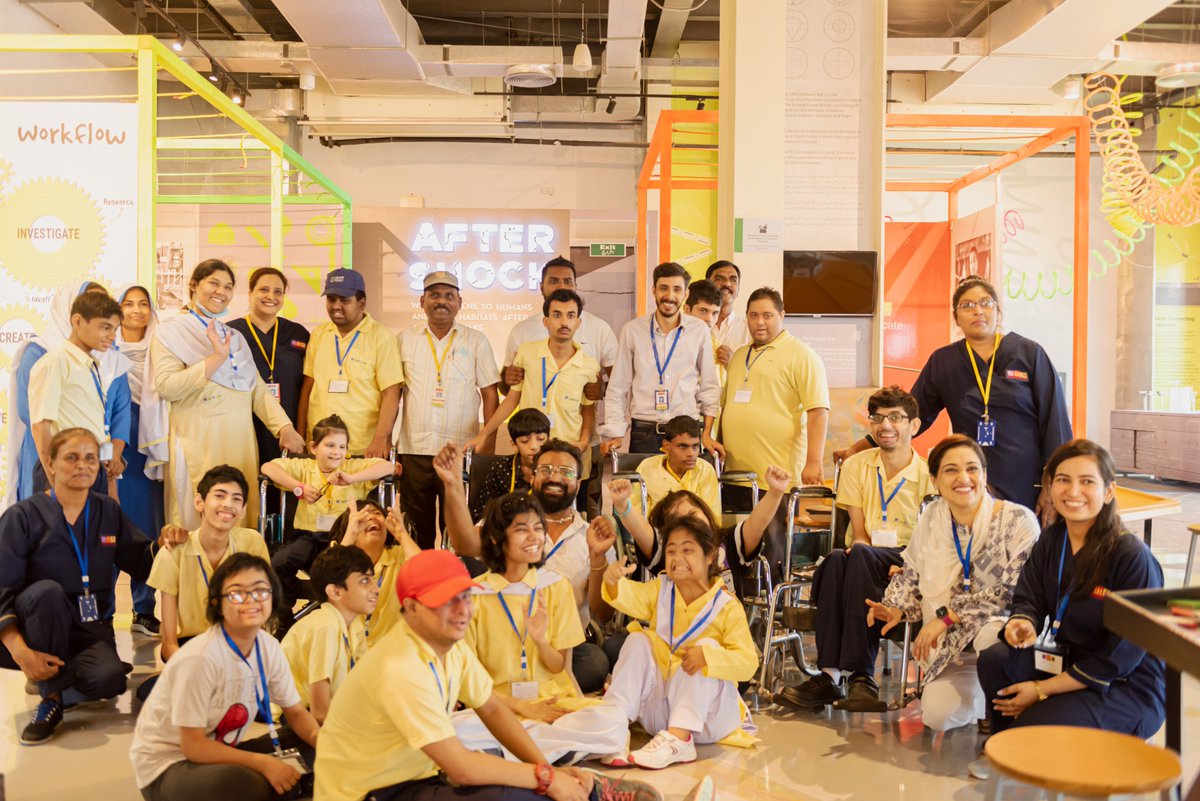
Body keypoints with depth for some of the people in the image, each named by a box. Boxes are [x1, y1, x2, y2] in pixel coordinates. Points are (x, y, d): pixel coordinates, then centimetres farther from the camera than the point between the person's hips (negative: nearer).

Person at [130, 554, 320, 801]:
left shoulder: (269, 647, -7)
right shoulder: (200, 658, -27)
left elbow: (296, 711, 2)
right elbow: (194, 746, -22)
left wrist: (317, 735, -20)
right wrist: (263, 763, -27)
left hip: (219, 752, 7)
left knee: (311, 749, -12)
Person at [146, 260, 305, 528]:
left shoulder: (235, 337, 19)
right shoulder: (171, 333, 2)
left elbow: (257, 389, 12)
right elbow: (166, 387, -13)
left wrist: (285, 427, -1)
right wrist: (216, 359, -19)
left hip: (239, 443, 5)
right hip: (197, 444, -5)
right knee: (199, 525, -4)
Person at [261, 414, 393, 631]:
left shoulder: (354, 467, 8)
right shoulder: (304, 467, 11)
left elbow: (388, 467, -7)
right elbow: (268, 467, -1)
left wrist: (351, 478, -19)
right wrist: (299, 488, -14)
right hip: (308, 536, 2)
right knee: (279, 563, -25)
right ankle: (282, 621, 0)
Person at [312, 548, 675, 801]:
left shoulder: (451, 643, -3)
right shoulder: (401, 670, -30)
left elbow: (492, 707, 7)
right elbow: (460, 767, -30)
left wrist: (549, 769, -6)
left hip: (414, 772, 8)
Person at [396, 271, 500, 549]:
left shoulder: (476, 341, 5)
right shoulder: (405, 339, 9)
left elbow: (490, 396, 4)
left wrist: (488, 445, -2)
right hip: (413, 451, 2)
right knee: (417, 533, 7)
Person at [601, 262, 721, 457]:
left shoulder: (699, 330, 3)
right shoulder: (632, 330, 2)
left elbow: (709, 387, 9)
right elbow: (618, 387, 5)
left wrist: (707, 434, 3)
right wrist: (615, 434, -1)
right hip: (643, 433, 0)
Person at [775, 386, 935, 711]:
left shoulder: (928, 473, 6)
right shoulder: (856, 466, 15)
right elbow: (859, 531, 8)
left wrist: (906, 567, -20)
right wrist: (858, 546, -17)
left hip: (908, 564, -2)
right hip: (865, 559, 3)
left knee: (860, 556, -37)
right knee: (836, 559, -35)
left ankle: (834, 675, -38)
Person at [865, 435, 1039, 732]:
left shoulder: (1018, 521, -14)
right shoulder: (931, 518, 2)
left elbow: (1012, 593, -19)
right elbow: (912, 574, 14)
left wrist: (948, 616, -20)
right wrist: (896, 609, -5)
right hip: (951, 646, 4)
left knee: (990, 637, -39)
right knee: (937, 715, -17)